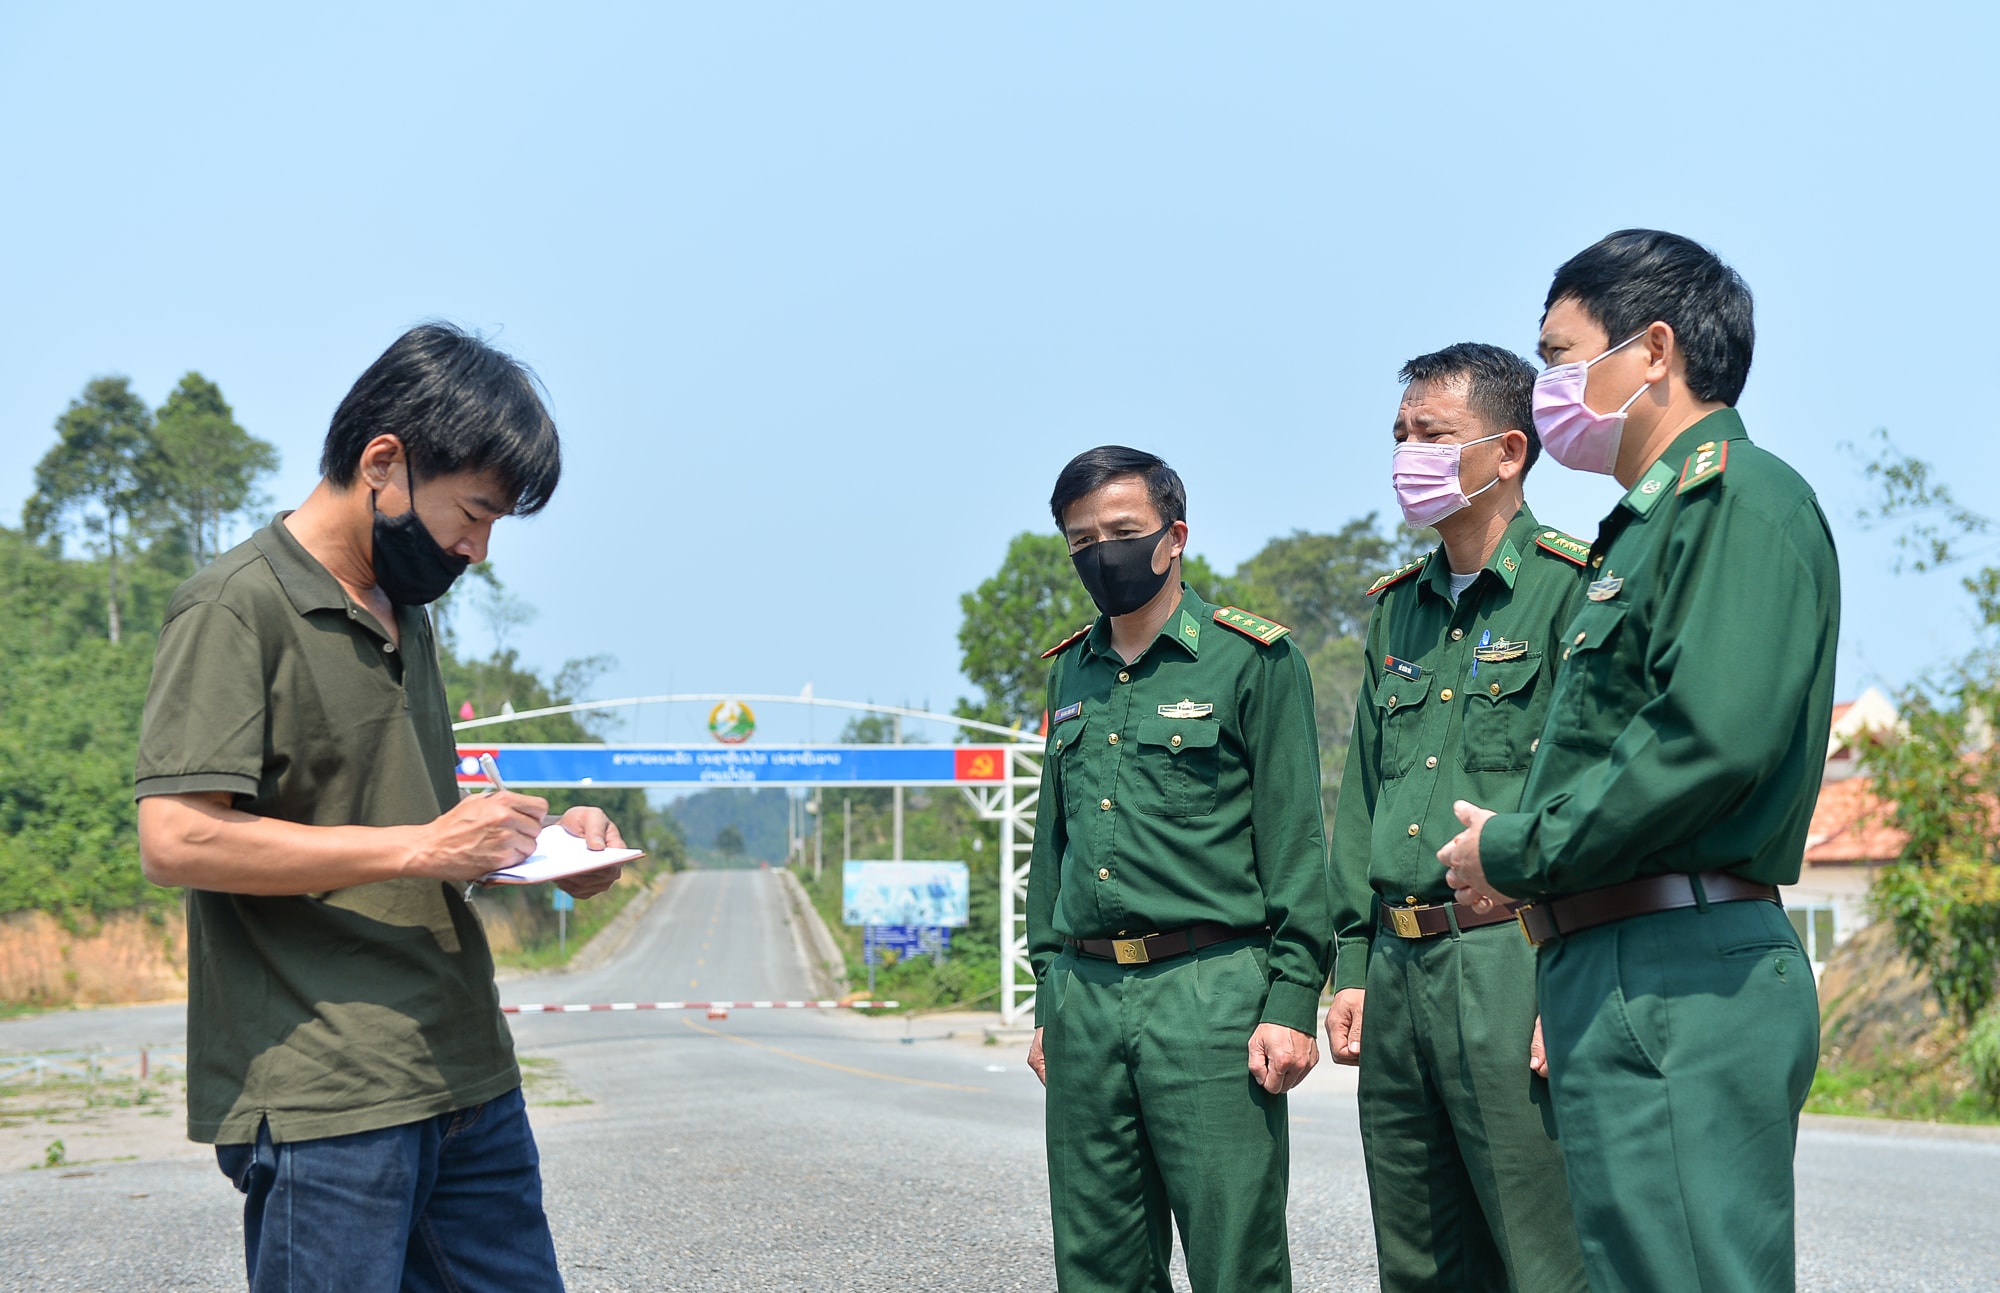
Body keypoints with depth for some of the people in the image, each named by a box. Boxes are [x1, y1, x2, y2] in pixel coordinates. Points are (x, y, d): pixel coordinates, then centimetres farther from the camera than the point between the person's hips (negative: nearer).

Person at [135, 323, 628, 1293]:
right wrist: (420, 847, -19)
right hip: (321, 1103, -8)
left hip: (470, 1084, 8)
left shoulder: (408, 616, 19)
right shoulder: (236, 608, -9)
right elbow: (176, 839, -19)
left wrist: (538, 833, 8)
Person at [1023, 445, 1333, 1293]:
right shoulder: (1071, 674, 16)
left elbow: (1295, 841, -5)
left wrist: (1292, 1003, -11)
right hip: (1086, 997, 6)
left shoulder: (1253, 659, -1)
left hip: (1208, 996, -6)